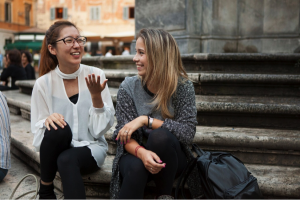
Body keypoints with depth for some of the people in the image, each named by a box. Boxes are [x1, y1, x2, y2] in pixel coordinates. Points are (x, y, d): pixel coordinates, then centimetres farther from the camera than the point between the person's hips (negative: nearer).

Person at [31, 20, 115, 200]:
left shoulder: (96, 75, -6)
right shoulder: (43, 83, -6)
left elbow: (102, 128, -6)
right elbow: (38, 134, -3)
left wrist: (96, 96, -21)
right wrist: (48, 120, -25)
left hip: (92, 148, -2)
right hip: (59, 149, 2)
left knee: (67, 159, -34)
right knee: (57, 129, -30)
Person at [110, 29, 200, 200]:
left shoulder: (183, 86, -9)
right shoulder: (128, 87, -5)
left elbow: (188, 132, -19)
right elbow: (123, 134, -9)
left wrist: (145, 120, -24)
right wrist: (141, 152, -31)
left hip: (170, 159, 0)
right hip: (135, 154, 0)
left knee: (160, 136, -32)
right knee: (135, 167, -35)